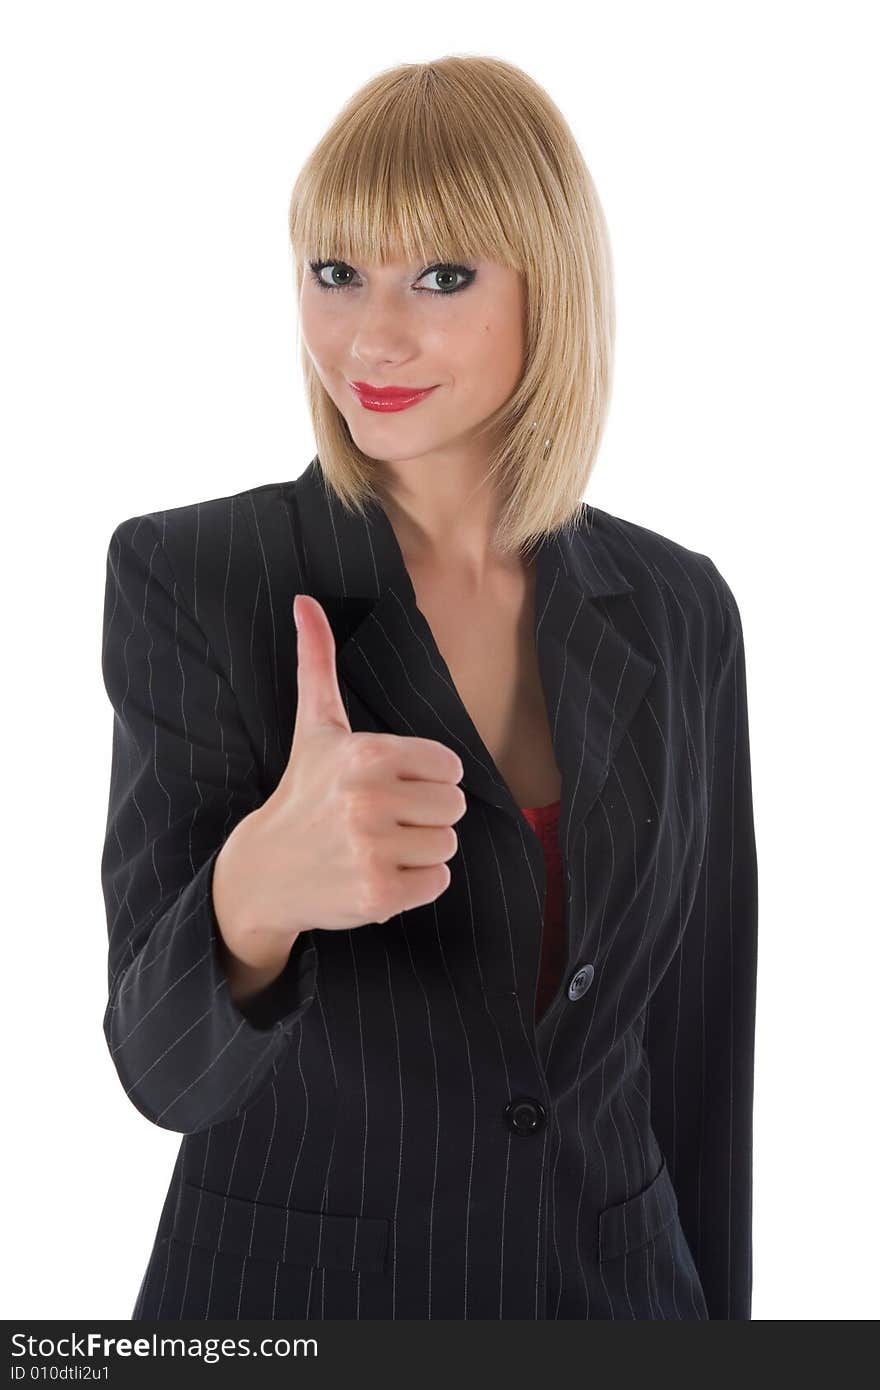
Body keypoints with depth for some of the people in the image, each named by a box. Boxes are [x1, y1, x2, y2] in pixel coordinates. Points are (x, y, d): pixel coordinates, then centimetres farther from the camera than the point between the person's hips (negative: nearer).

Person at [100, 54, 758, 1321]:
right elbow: (168, 1066, -19)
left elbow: (700, 1037, 1)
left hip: (615, 1288, 3)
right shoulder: (187, 576, -14)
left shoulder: (678, 611, -5)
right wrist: (255, 890, -39)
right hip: (285, 1291, -2)